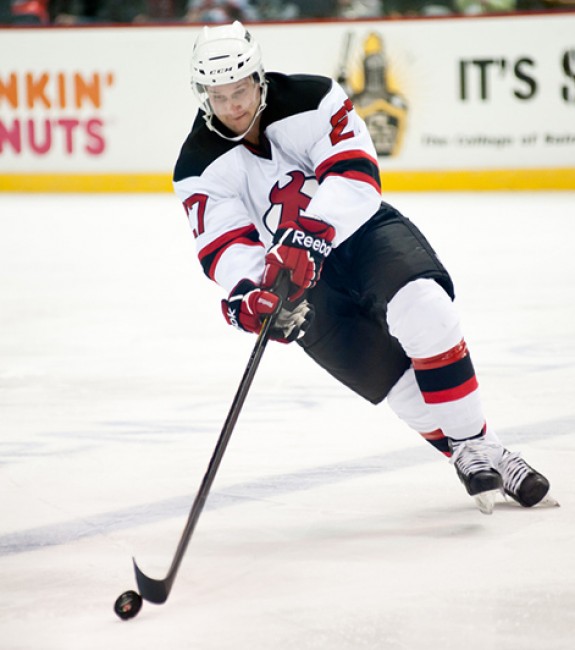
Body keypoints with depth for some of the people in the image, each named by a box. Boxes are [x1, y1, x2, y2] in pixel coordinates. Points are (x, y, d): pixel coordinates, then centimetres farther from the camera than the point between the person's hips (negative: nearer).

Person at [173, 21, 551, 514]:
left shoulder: (310, 99, -13)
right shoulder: (200, 168, -9)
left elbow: (355, 173, -23)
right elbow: (223, 247, -14)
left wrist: (309, 236, -37)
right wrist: (248, 291, -36)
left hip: (363, 231, -1)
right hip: (302, 286, 1)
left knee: (421, 307, -29)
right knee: (386, 373, -19)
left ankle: (480, 446, -19)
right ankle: (467, 456, -3)